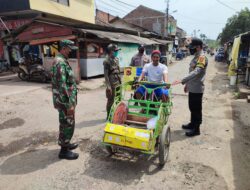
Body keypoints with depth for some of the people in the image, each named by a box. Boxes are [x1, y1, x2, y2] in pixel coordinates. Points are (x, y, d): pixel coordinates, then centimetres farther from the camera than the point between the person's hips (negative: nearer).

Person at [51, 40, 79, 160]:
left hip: (66, 100, 10)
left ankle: (66, 144, 36)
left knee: (66, 124, 20)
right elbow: (62, 86, -26)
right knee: (67, 125, 1)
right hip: (65, 101, -10)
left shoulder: (62, 61, 14)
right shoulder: (60, 63, -20)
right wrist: (70, 104, -24)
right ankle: (64, 151, 16)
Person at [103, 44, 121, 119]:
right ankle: (109, 116, 16)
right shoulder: (107, 61, -13)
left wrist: (120, 81, 16)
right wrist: (108, 86, -22)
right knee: (111, 100, 2)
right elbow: (106, 74, -17)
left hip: (118, 83, 8)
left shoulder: (116, 59, 10)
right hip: (112, 84, -8)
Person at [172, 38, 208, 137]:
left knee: (197, 109, 2)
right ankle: (192, 124, 35)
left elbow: (196, 72, -31)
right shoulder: (196, 57, 14)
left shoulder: (202, 58, -18)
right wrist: (187, 84, 21)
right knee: (192, 107, 19)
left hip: (197, 89, -9)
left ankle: (196, 129, 14)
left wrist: (182, 80, -40)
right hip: (192, 88, 9)